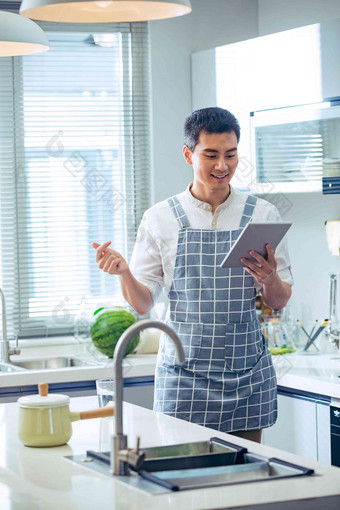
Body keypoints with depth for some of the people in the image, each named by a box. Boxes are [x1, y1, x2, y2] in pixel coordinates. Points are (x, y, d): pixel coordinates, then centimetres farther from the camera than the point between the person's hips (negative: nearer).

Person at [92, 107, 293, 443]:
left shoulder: (262, 214, 4)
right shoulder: (160, 218, 2)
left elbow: (279, 302, 8)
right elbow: (142, 304, 4)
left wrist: (270, 280, -14)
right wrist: (123, 272, -15)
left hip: (247, 372, 1)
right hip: (184, 373, -1)